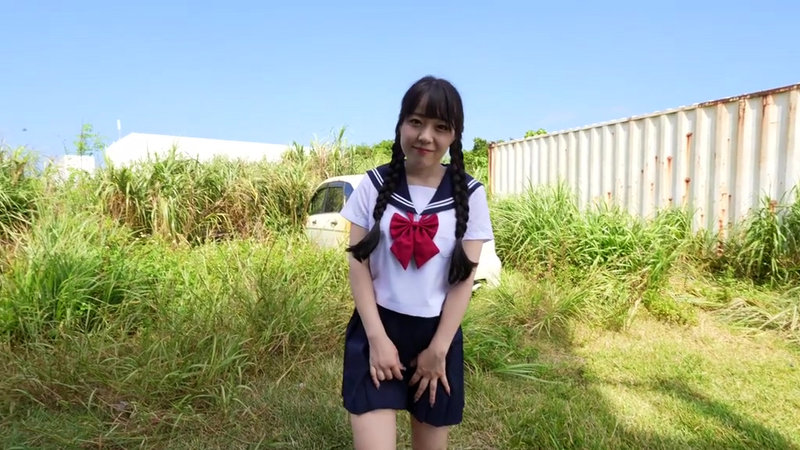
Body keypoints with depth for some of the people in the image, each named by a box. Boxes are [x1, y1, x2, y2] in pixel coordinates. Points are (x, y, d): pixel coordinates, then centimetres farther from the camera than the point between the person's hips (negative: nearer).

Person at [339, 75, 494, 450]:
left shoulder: (469, 194, -4)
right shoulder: (375, 184, -4)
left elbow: (465, 278, -4)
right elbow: (358, 263, -5)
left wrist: (438, 349, -6)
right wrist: (377, 337, -11)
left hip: (437, 332, 1)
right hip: (377, 327, -1)